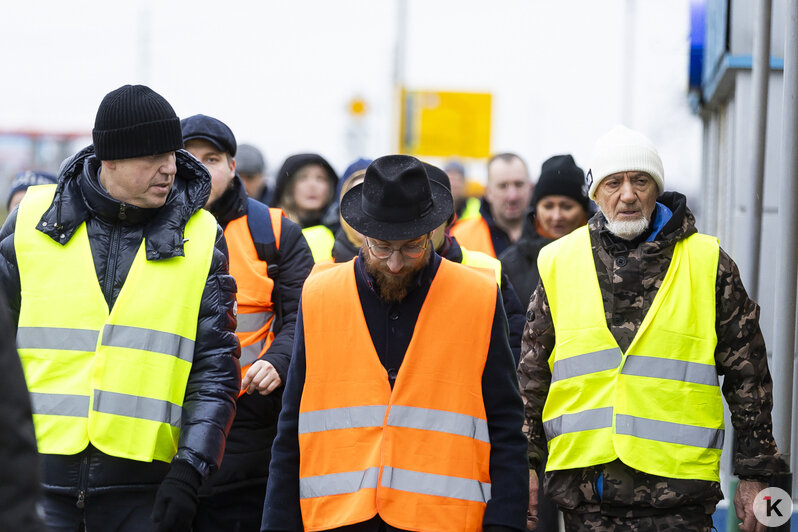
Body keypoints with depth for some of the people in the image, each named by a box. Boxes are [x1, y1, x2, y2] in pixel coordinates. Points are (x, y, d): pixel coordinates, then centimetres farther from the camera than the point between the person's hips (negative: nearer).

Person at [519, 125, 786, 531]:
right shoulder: (559, 263, 9)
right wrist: (525, 463, 11)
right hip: (583, 483, 2)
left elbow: (748, 376, 6)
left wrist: (755, 475, 4)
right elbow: (530, 376, 15)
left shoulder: (707, 262, 4)